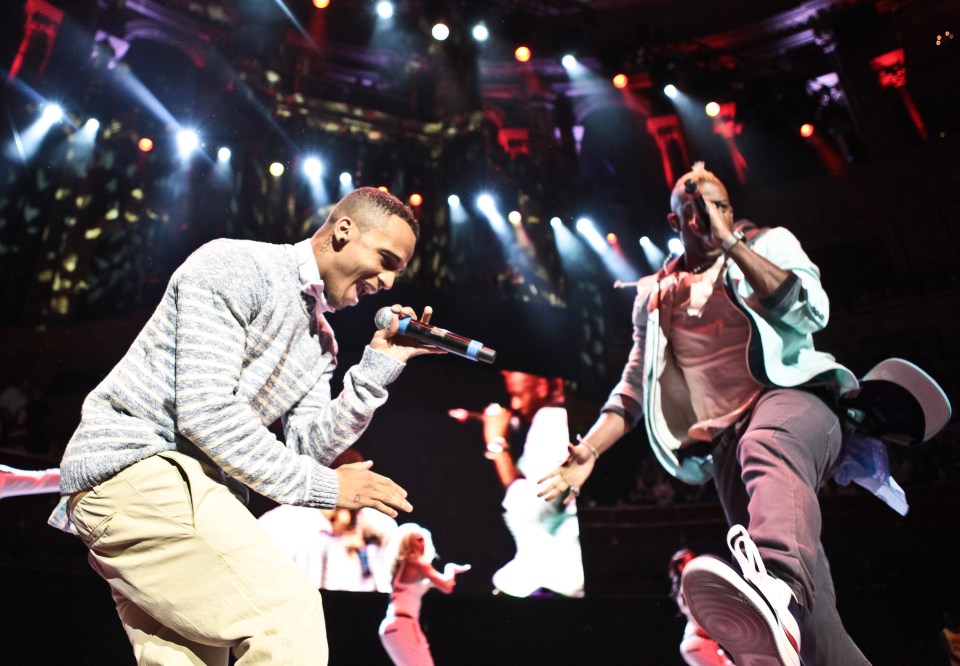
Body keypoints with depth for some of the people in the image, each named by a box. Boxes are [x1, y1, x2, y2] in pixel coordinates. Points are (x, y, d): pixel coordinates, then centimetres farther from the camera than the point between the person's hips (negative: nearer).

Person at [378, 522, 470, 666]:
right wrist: (450, 568, 3)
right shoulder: (418, 564, -8)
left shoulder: (401, 565, 18)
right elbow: (447, 587, -16)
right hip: (404, 625, -9)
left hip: (391, 626, 9)